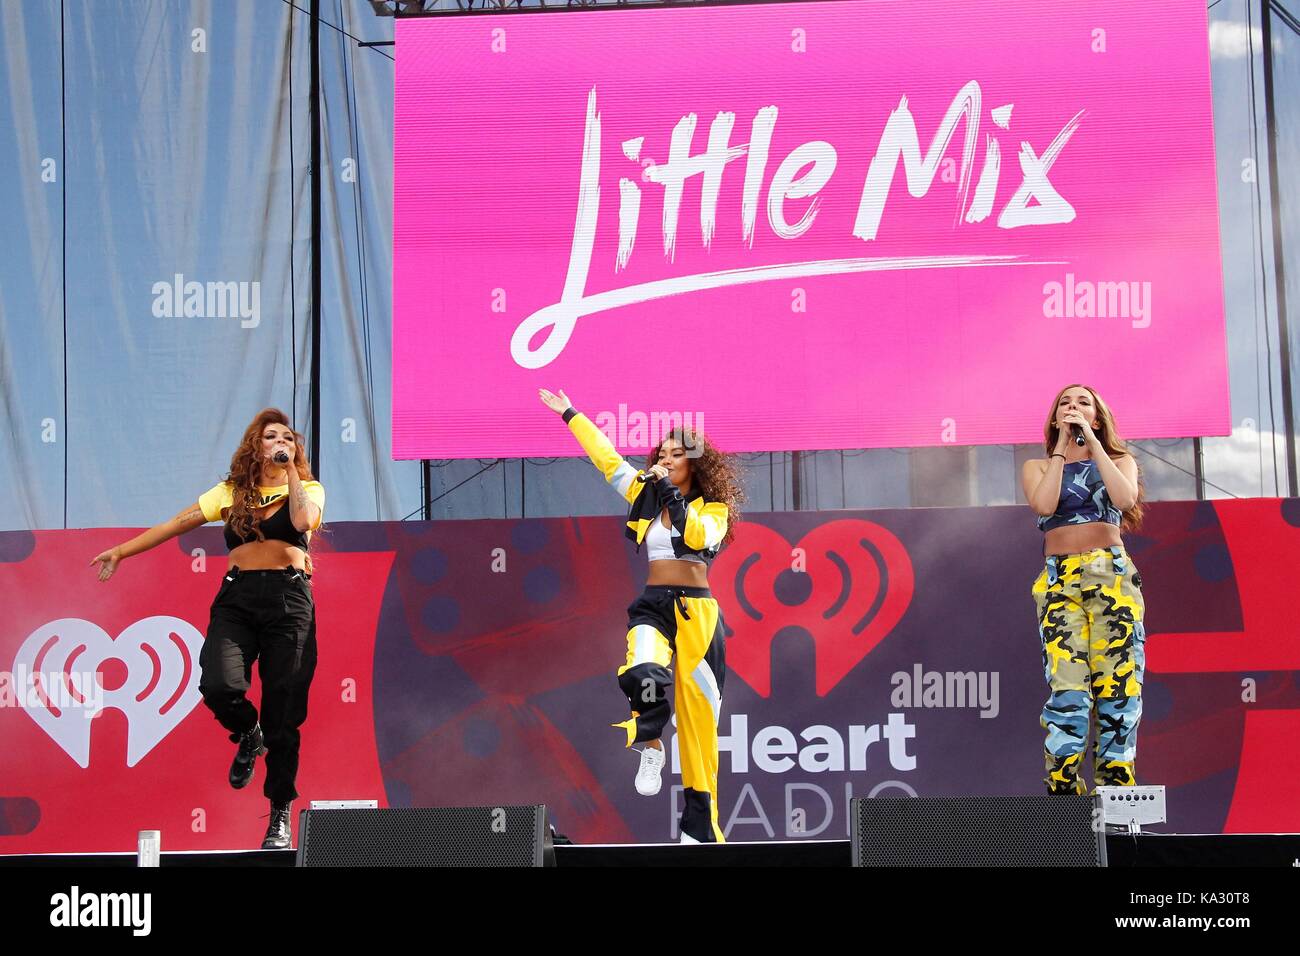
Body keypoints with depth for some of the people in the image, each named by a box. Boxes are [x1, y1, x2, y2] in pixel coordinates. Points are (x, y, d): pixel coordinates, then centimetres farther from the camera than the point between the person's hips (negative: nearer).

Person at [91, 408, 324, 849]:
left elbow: (303, 520, -13)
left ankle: (280, 816, 10)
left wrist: (291, 470, -3)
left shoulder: (309, 489, 10)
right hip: (237, 598, 1)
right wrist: (122, 551, 13)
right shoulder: (231, 492, 16)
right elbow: (176, 523, 16)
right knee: (219, 686, -24)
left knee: (283, 715, -3)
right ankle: (249, 737, 12)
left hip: (289, 600, -1)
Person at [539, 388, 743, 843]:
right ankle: (651, 749, -9)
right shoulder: (646, 495, 14)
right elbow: (608, 458, 16)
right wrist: (569, 413, 17)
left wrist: (673, 494, -16)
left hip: (696, 612, -2)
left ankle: (700, 825, 2)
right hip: (653, 605, 2)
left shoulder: (713, 507, 5)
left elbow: (699, 535, -16)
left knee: (698, 712, -3)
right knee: (643, 673, -34)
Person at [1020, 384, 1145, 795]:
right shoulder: (1037, 467, 16)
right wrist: (1061, 448, 0)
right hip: (1059, 583, 0)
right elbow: (1043, 504, -6)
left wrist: (1092, 442, -5)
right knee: (1067, 690, -13)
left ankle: (1115, 791, -5)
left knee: (1117, 685, -7)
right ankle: (1062, 792, -15)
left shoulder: (1119, 461, 15)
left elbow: (1125, 498, -8)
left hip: (1114, 578, 0)